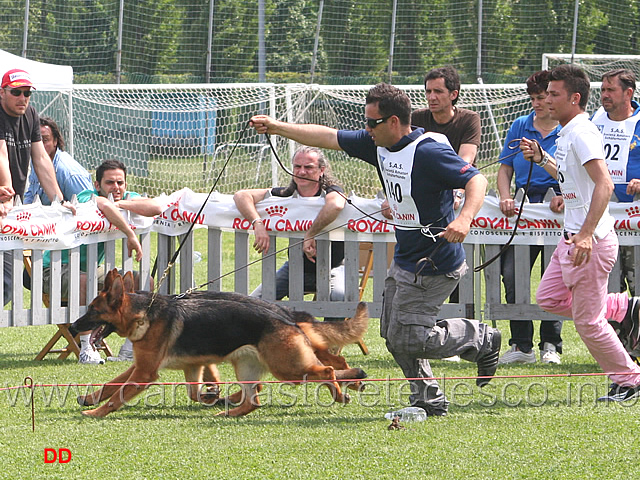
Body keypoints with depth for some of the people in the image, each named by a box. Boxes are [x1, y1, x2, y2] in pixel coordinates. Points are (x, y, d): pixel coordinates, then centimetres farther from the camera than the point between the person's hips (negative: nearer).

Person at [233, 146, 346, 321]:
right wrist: (258, 223, -31)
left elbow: (336, 205, -44)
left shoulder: (331, 191, -17)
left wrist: (310, 235, -41)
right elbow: (241, 195, -14)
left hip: (333, 266, -4)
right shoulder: (286, 195, -7)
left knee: (340, 296, -35)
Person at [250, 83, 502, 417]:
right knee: (393, 333, 12)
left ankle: (481, 339, 9)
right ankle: (429, 400, 21)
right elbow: (329, 138, 12)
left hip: (434, 266, -10)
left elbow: (476, 180, -28)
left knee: (406, 339, -9)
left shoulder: (429, 152, -22)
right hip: (404, 261, 10)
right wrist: (276, 127, 12)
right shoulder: (379, 145, 4)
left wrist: (464, 219, -46)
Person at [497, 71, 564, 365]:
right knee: (511, 273, -8)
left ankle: (551, 345, 5)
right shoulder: (520, 127, 14)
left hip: (557, 208, -3)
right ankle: (521, 345, -3)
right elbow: (505, 169, 15)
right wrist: (506, 198, -3)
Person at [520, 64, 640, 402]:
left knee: (587, 321, -3)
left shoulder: (582, 133, -19)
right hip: (573, 238, 10)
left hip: (592, 241, -10)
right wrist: (541, 158, 13)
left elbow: (604, 184, -29)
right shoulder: (567, 133, 13)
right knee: (548, 298, 15)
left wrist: (586, 235, -36)